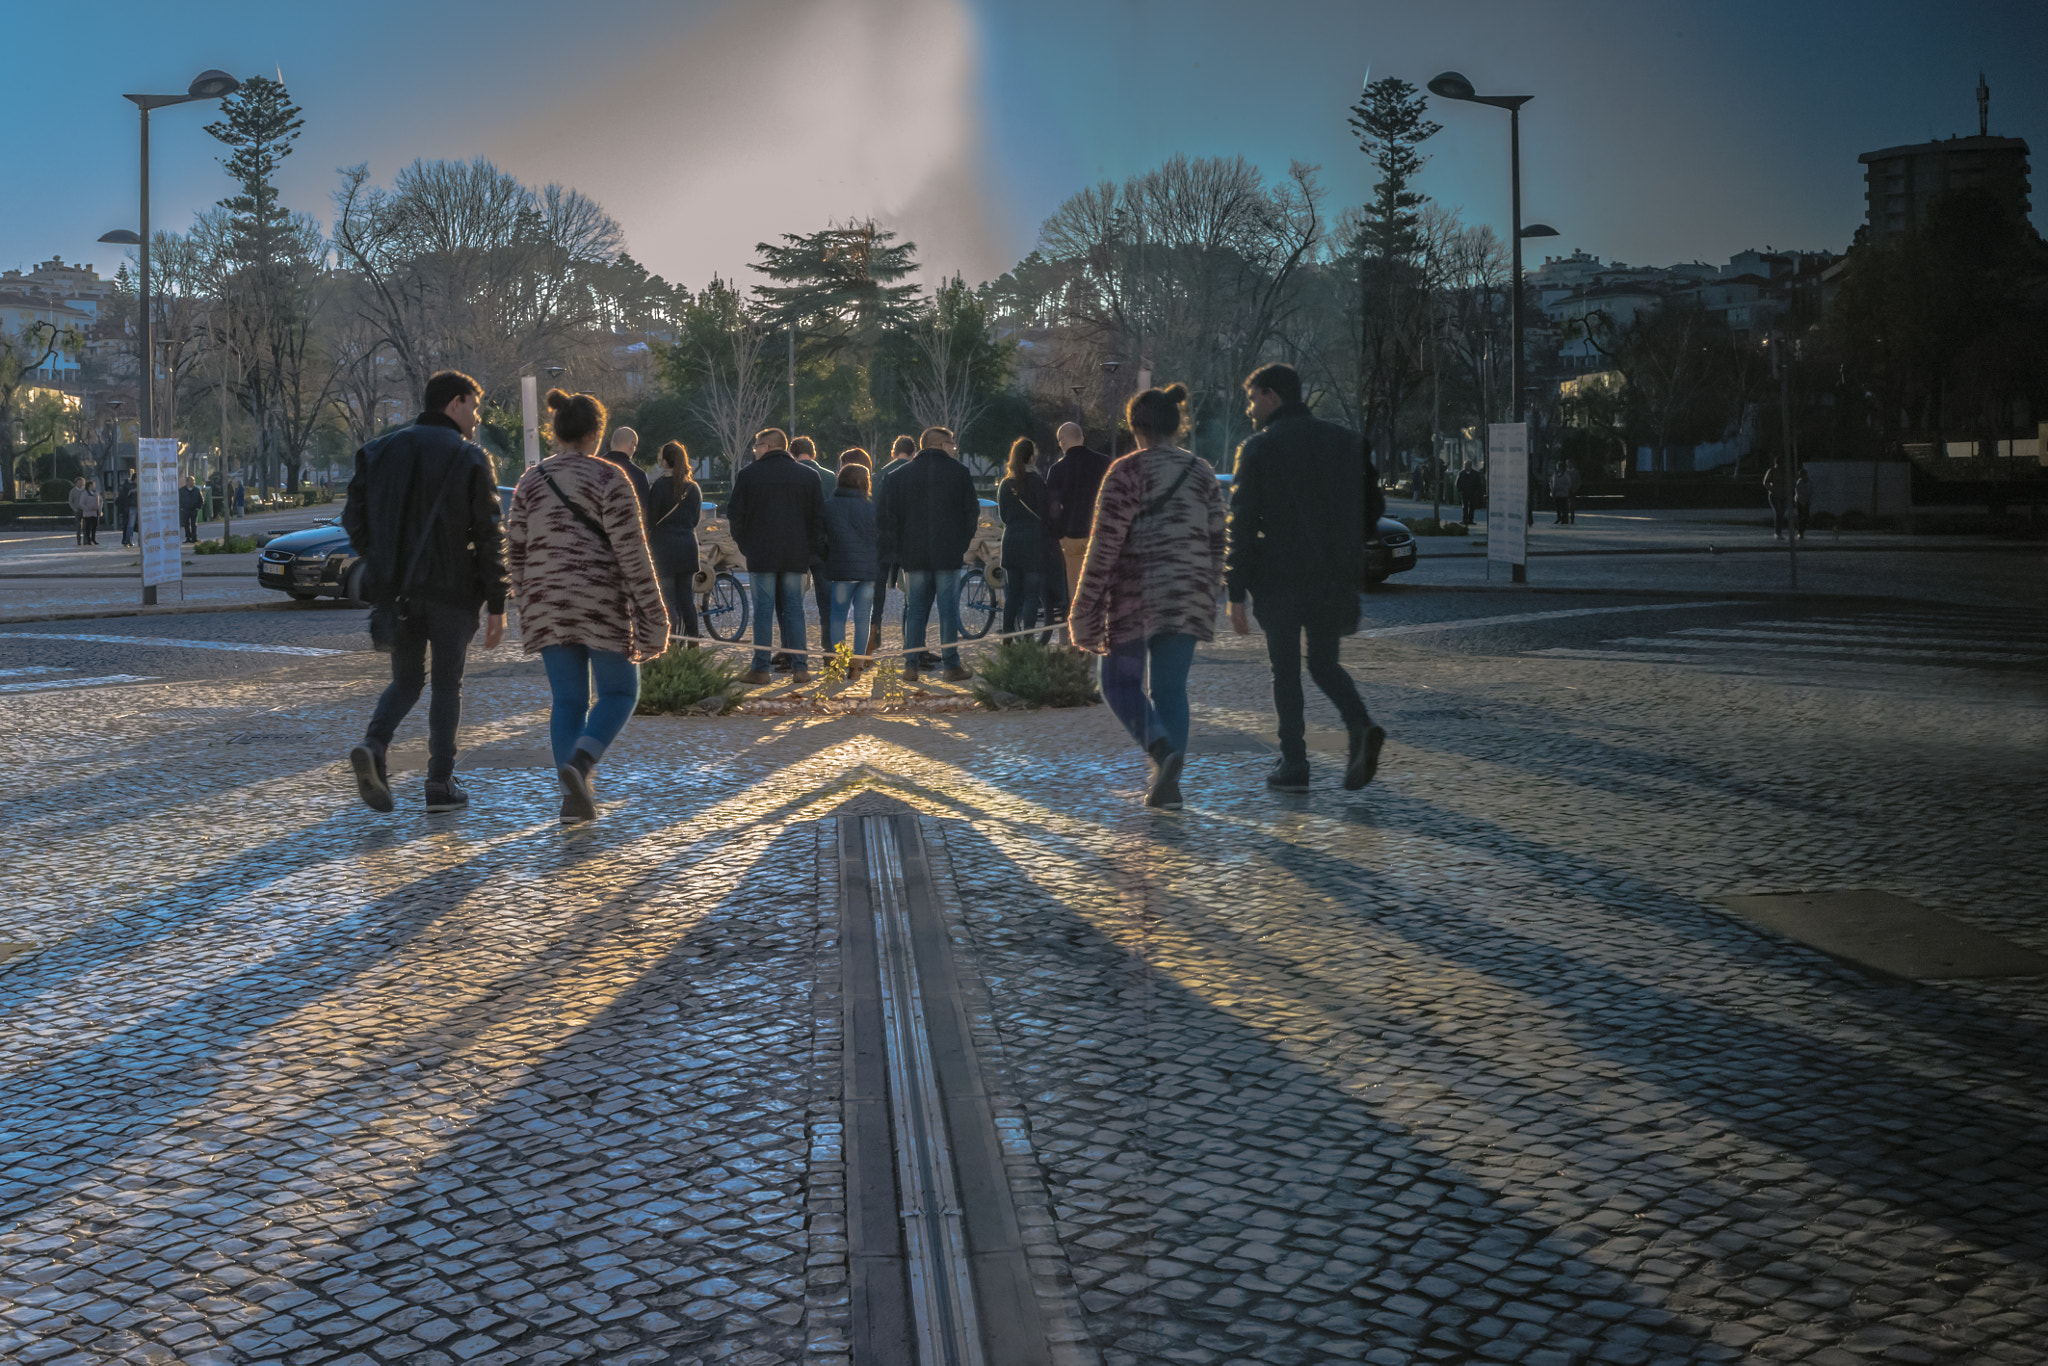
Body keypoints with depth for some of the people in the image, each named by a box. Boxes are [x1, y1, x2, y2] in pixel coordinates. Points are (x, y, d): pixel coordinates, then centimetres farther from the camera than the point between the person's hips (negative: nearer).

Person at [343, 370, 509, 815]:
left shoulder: (380, 451, 8)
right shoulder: (469, 459, -5)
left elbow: (353, 518, 5)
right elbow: (489, 536, -9)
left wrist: (383, 564, 17)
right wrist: (496, 604, -6)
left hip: (396, 591, 4)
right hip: (452, 590, -4)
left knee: (406, 681, 15)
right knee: (447, 683, 8)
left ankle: (373, 745, -12)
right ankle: (440, 784, 8)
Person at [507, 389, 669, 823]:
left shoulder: (530, 482, 8)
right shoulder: (609, 478, -7)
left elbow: (515, 552, 11)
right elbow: (631, 552, -11)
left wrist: (527, 606, 22)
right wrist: (651, 616, -8)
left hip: (547, 608, 5)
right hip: (601, 605, -4)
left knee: (567, 701, 10)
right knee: (619, 692, 9)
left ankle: (574, 796, 6)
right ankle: (578, 764, -15)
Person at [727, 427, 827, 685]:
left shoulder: (748, 475, -3)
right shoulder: (805, 475, 6)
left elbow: (734, 514, -2)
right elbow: (818, 516, 5)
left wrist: (743, 543, 11)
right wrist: (813, 550, 12)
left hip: (761, 554, -3)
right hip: (796, 556, 3)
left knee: (763, 610, 0)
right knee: (793, 609, 7)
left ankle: (761, 669, 0)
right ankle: (799, 668, 4)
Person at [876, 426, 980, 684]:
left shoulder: (898, 475, 7)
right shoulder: (958, 472, -1)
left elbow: (884, 516, 5)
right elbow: (972, 512, 2)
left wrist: (896, 551, 10)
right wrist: (963, 544, 14)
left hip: (913, 555, 3)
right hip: (948, 555, -2)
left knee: (915, 610, 8)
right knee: (948, 609, 2)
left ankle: (910, 666, 5)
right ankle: (951, 666, 3)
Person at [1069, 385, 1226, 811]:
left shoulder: (1127, 472, -9)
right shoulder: (1202, 473, 8)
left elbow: (1105, 545, -12)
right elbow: (1217, 544, 12)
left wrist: (1084, 611, -8)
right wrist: (1206, 594, 24)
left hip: (1135, 598, -5)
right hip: (1188, 600, 5)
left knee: (1120, 683, 9)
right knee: (1171, 687, 10)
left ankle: (1162, 748, -15)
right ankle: (1168, 782, 5)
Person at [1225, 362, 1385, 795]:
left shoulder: (1258, 448, -5)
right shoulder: (1346, 441, 8)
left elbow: (1242, 523, -9)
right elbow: (1371, 508, 9)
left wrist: (1236, 593, -8)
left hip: (1278, 579, -4)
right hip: (1333, 576, 4)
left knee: (1285, 670, 7)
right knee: (1324, 663, 16)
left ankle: (1294, 765, 8)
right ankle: (1361, 728, -9)